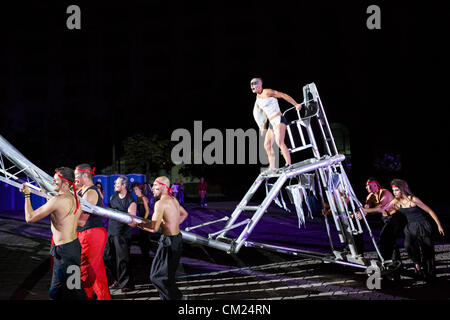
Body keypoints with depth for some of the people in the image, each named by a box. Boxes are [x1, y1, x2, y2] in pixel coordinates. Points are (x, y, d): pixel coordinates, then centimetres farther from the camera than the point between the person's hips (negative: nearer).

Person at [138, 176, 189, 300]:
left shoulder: (160, 203, -18)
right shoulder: (173, 200, 10)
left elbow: (154, 228, -21)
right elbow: (184, 214, 28)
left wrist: (138, 224, -10)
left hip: (168, 241, -9)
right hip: (177, 239, 9)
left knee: (157, 277, -3)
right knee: (168, 275, 17)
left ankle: (177, 297, -2)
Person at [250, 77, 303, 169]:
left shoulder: (267, 92, -9)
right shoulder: (258, 97, 15)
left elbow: (283, 95, -9)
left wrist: (296, 105, -11)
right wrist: (264, 127, 25)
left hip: (279, 120, -9)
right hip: (272, 123, 9)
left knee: (279, 142, -25)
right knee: (267, 144, 8)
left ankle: (289, 164, -28)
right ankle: (272, 168, 15)